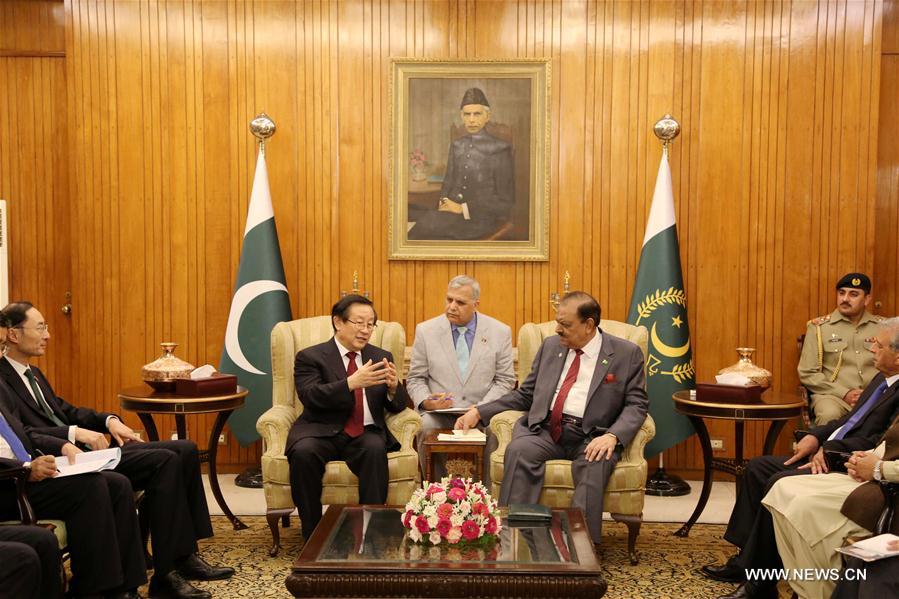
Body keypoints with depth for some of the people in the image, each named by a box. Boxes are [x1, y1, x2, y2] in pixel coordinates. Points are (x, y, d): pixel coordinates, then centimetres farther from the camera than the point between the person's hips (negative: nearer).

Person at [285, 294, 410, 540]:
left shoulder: (381, 357, 15)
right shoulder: (310, 357, 4)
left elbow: (398, 406, 10)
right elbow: (310, 396, -14)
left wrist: (393, 386, -14)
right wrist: (352, 382, -27)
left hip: (366, 435, 2)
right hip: (322, 434, -2)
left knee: (375, 448, -32)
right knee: (303, 452, -33)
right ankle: (313, 535, -18)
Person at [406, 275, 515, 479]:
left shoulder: (500, 332, 5)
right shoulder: (426, 331, 6)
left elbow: (505, 380, 6)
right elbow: (416, 379, 9)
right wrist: (425, 402, -12)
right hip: (438, 412, 1)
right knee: (427, 426, -32)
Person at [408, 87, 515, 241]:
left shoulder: (500, 148, -1)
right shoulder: (456, 145, 17)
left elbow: (505, 201, -4)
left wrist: (464, 208, -12)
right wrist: (443, 202, -3)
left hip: (481, 217, -5)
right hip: (453, 208, 5)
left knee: (426, 225, -29)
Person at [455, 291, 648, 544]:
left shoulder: (627, 353, 6)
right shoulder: (550, 346, 17)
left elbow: (636, 404, 1)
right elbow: (525, 394, 19)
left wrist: (612, 435, -19)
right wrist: (479, 412, 9)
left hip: (591, 437, -3)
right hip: (545, 430, 3)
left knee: (594, 464, -36)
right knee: (518, 449, -30)